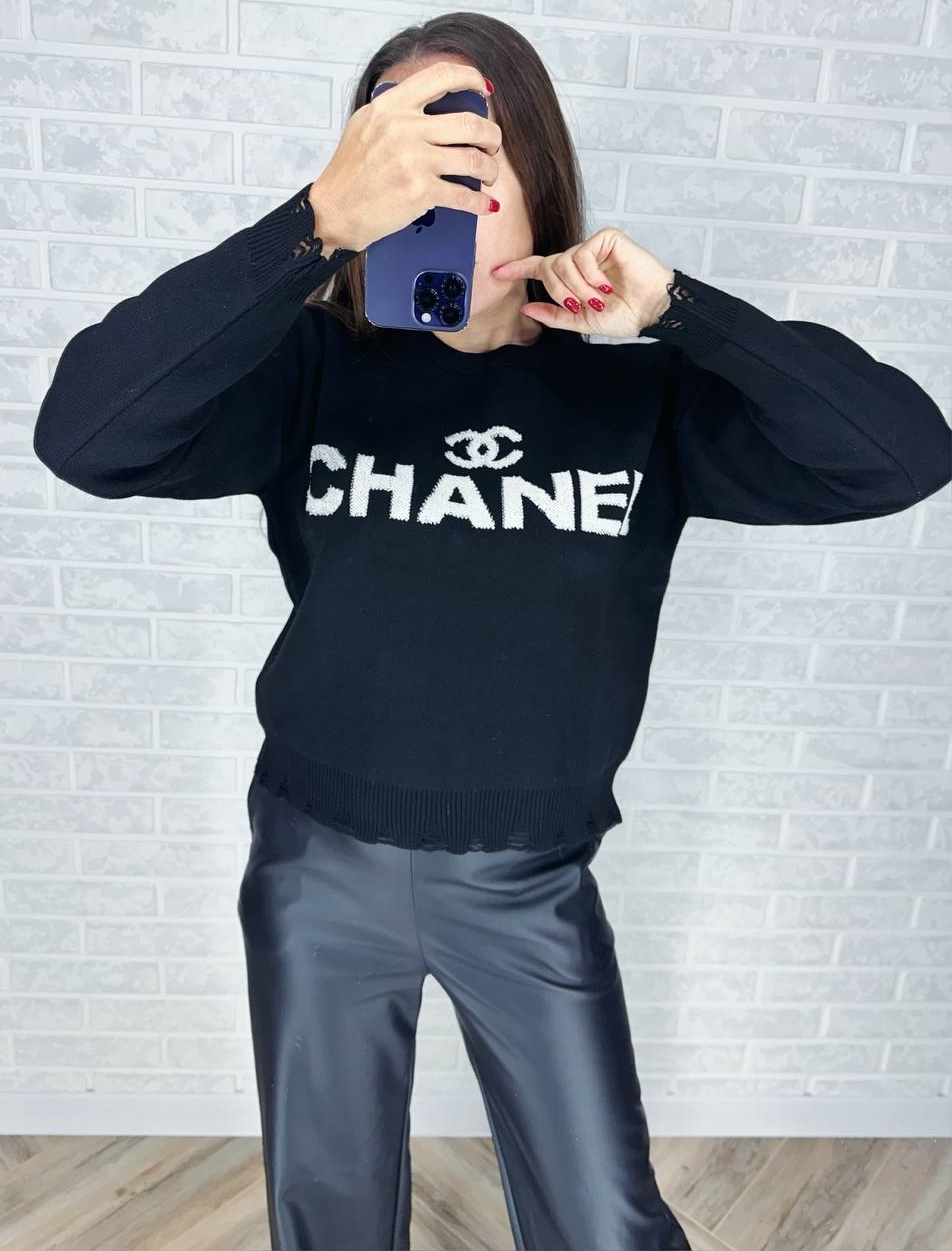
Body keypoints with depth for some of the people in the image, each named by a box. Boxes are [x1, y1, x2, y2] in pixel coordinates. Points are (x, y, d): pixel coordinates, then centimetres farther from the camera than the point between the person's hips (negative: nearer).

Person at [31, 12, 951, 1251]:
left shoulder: (638, 389, -7)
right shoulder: (315, 363, -10)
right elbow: (86, 435, -25)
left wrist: (676, 305, -21)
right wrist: (320, 217, -33)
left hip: (531, 881, 0)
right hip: (324, 864, 1)